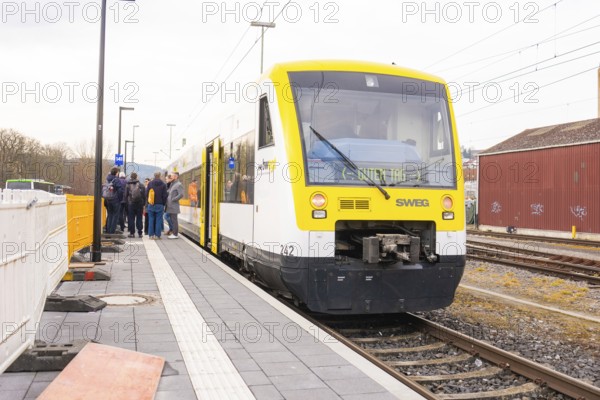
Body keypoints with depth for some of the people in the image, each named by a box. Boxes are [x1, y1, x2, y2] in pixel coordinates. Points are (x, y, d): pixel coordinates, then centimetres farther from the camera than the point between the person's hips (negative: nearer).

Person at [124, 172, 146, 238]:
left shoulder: (128, 185, -1)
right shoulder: (141, 185, 1)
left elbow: (125, 195, 1)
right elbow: (144, 195, 2)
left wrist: (126, 203, 9)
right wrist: (144, 204, 7)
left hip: (130, 204, -1)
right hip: (139, 204, 1)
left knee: (131, 219, 4)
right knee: (139, 218, 6)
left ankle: (132, 233, 3)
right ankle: (140, 233, 6)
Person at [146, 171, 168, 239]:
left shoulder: (150, 183, 3)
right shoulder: (163, 184, -2)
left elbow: (146, 194, 6)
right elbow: (164, 195, -2)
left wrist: (147, 203, 15)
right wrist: (164, 204, 8)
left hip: (151, 205, 2)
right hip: (159, 205, -2)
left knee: (151, 220, 7)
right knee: (158, 220, 1)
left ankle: (151, 234, 7)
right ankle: (157, 235, -1)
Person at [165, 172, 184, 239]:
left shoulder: (179, 185, -10)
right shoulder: (172, 184, 18)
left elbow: (181, 195, -19)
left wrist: (173, 200, -16)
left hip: (174, 206, -9)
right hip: (170, 206, 9)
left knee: (174, 220, -7)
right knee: (172, 220, 13)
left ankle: (175, 234, -4)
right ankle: (173, 232, 20)